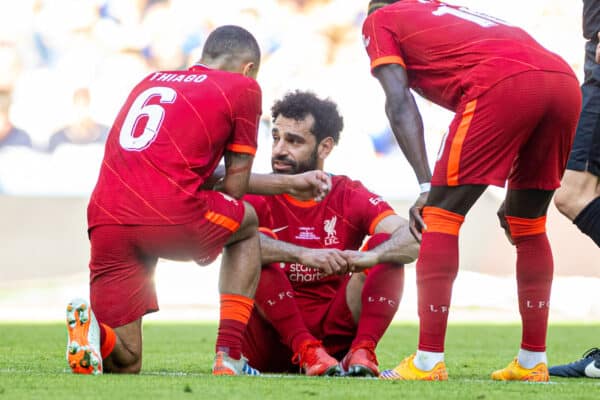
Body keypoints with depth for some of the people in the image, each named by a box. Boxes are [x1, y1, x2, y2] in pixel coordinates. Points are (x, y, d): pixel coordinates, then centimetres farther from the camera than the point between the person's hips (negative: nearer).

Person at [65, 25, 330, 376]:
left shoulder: (151, 81, 29)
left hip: (104, 224, 5)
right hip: (170, 213, -5)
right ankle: (229, 359, 17)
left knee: (124, 366, 17)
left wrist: (288, 184, 38)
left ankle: (92, 329, -18)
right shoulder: (243, 88, 12)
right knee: (247, 222, 30)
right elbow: (235, 185, 13)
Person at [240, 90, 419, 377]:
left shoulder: (350, 197, 2)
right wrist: (303, 254, -41)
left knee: (387, 247, -13)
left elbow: (413, 239, -15)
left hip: (332, 335, 2)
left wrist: (368, 257, -37)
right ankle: (307, 351, -33)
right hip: (267, 347, -2)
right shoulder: (258, 196, -3)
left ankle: (361, 352, -29)